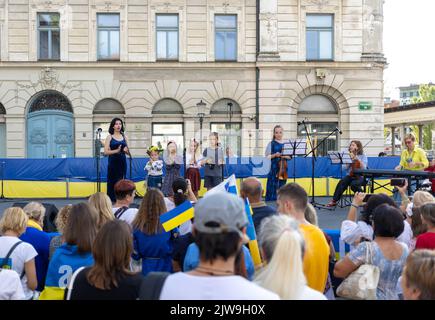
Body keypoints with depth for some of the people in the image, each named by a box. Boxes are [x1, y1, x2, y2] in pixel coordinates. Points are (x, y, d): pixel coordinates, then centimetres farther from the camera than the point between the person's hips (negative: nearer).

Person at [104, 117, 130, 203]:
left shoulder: (124, 137, 11)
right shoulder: (109, 137, 2)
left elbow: (128, 152, 13)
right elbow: (106, 152, -7)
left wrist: (126, 150, -9)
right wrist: (116, 151, -19)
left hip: (122, 162, 3)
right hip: (113, 162, -3)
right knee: (112, 183, -2)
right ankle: (112, 200, 4)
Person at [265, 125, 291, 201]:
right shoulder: (271, 144, 3)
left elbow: (290, 157, 10)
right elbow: (267, 156, -1)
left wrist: (286, 156, -11)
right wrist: (275, 155, -17)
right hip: (273, 168, -3)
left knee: (282, 185, 4)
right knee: (273, 186, -6)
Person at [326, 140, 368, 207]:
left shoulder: (363, 156, 3)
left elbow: (363, 168, -10)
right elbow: (345, 167, 4)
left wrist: (357, 159, -19)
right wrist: (350, 159, -8)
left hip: (360, 176, -3)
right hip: (350, 175, 3)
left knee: (353, 184, -35)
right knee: (342, 182, -29)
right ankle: (334, 201, -27)